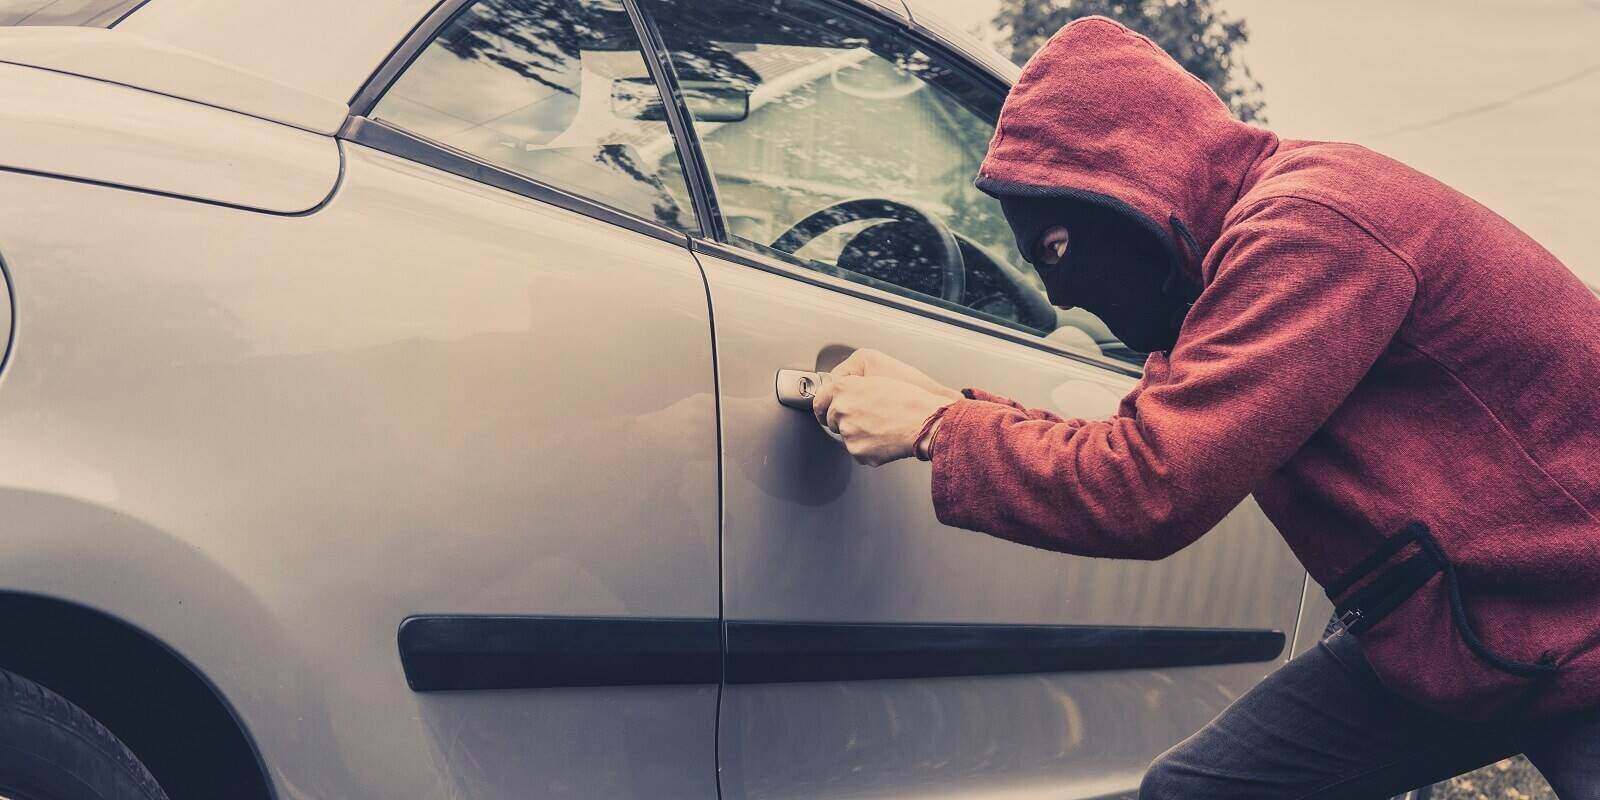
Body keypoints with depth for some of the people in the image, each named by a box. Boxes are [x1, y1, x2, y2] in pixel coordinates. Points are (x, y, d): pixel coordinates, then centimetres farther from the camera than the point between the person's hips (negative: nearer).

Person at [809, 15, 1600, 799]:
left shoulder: (1311, 223, -24)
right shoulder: (1245, 239, 4)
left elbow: (1146, 491, -28)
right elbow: (1146, 447, 7)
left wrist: (936, 427, -15)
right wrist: (942, 405, -2)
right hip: (1431, 637, 8)